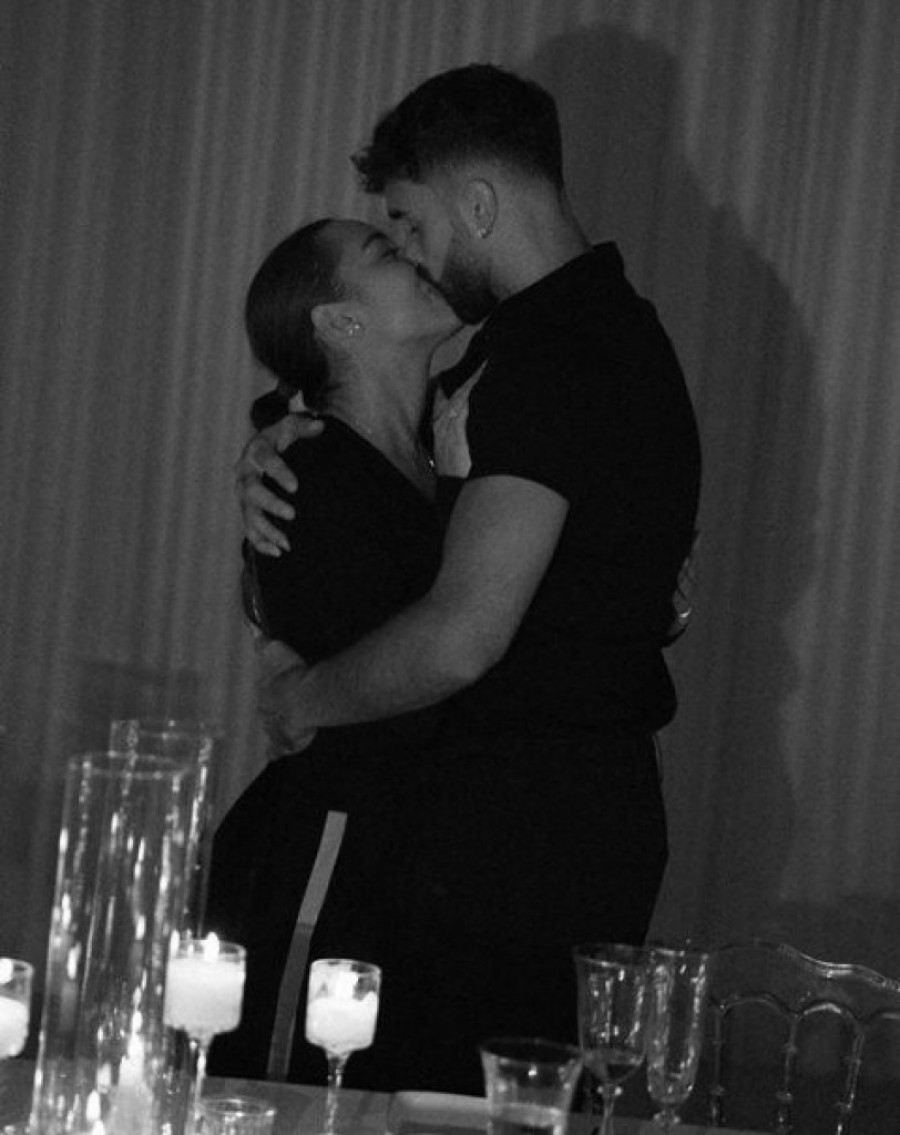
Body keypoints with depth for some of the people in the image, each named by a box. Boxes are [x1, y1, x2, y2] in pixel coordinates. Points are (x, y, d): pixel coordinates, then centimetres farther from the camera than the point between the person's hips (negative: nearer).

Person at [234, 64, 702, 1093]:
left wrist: (307, 698, -8)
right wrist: (285, 468, 7)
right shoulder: (609, 330, 16)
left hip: (522, 825, -10)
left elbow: (462, 635, -25)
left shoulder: (552, 360, -17)